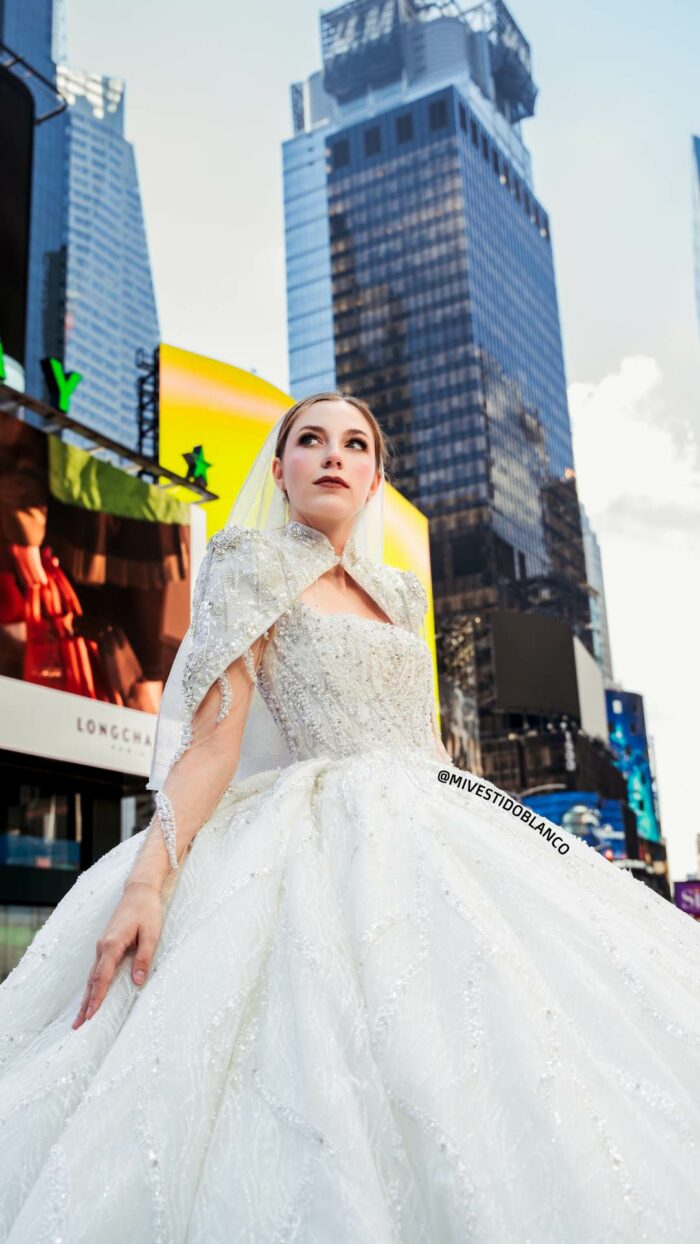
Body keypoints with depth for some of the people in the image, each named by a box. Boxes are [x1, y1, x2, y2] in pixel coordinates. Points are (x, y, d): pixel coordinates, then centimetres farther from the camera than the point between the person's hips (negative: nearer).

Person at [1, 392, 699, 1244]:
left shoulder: (396, 592, 21)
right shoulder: (253, 570, 2)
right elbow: (213, 739, -8)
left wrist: (493, 831, 20)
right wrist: (148, 878, -20)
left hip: (441, 836, 7)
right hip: (337, 844, -6)